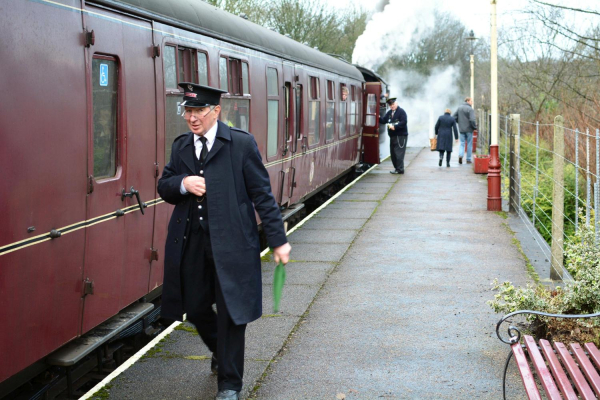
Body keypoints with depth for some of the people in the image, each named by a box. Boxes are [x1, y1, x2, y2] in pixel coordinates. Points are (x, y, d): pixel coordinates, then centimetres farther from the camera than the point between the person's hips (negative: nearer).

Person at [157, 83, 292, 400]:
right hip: (191, 244, 5)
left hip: (231, 243, -5)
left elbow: (262, 194, -6)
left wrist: (278, 240, -8)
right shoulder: (181, 145, 10)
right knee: (196, 309, 14)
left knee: (230, 313, 1)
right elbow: (164, 188, 12)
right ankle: (221, 354, 44)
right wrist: (182, 183, -12)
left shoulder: (242, 144, -6)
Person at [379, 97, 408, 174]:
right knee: (393, 153, 11)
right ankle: (396, 168, 21)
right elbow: (384, 120, 9)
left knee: (399, 153, -10)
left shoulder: (401, 112, -8)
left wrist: (394, 127, -24)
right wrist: (379, 118, -9)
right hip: (392, 136, 8)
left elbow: (403, 122, -18)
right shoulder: (389, 113, 14)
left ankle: (400, 169, -5)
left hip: (401, 136, -8)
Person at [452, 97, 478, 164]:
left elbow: (453, 117, 5)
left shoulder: (459, 108, 6)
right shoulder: (470, 109, -13)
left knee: (462, 143, 10)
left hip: (461, 129, 4)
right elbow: (472, 120, -22)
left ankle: (460, 155, -16)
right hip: (469, 129, -4)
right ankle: (468, 159, 11)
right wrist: (475, 127, -6)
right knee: (469, 144, 7)